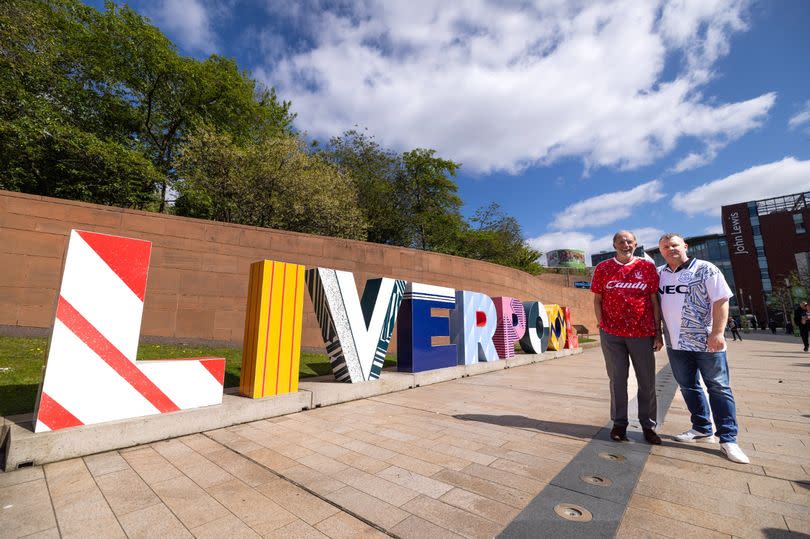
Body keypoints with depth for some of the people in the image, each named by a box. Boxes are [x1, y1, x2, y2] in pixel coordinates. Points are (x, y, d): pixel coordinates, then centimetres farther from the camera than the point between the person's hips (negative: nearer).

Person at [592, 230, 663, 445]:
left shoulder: (647, 267, 3)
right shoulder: (603, 268, 3)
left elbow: (655, 301, 4)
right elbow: (597, 300, 5)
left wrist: (658, 332, 1)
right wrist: (602, 325, -2)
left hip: (643, 333, 1)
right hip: (612, 333, 0)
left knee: (647, 381, 10)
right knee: (617, 379, 9)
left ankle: (648, 426, 27)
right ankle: (619, 423, 22)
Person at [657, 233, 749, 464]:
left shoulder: (705, 269, -5)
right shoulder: (659, 274, 7)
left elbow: (721, 301, -10)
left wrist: (717, 333, -18)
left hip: (706, 341, -4)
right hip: (675, 343, 5)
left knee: (719, 388, 3)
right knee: (688, 387, 13)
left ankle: (728, 439, 13)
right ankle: (702, 429, 27)